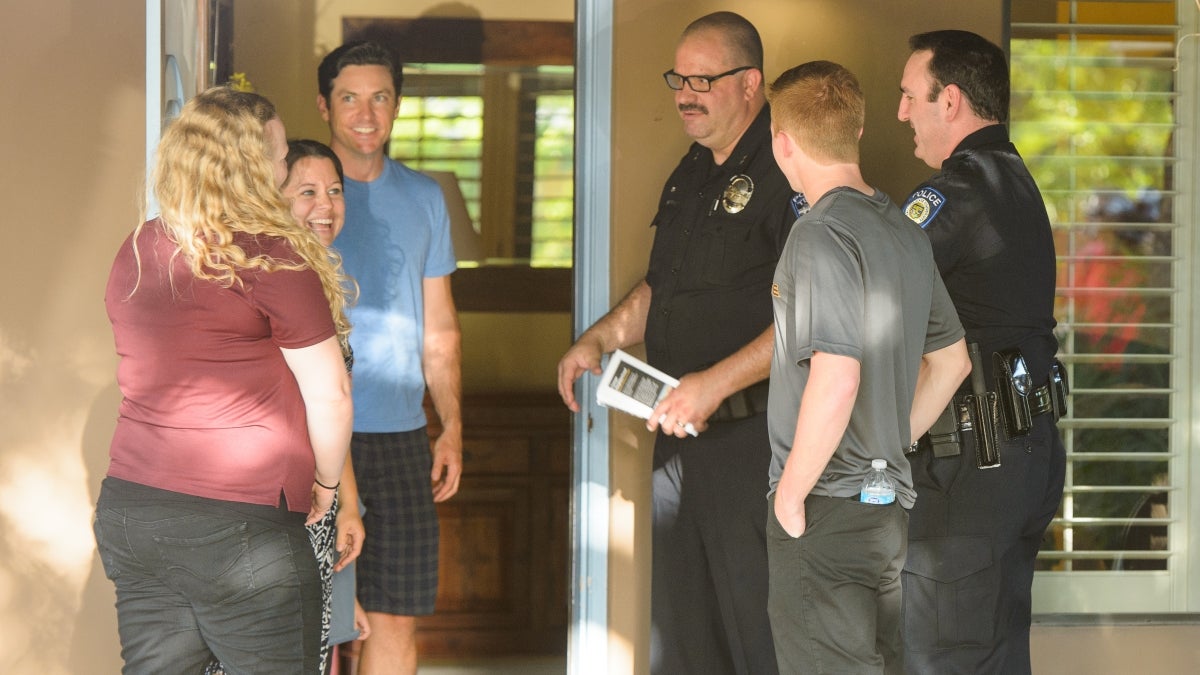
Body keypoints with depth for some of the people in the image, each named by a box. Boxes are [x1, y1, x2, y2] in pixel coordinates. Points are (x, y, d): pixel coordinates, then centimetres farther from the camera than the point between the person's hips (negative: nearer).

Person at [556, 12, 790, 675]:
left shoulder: (788, 173, -14)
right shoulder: (690, 174, 16)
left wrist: (716, 383, -24)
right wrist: (597, 340, 11)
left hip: (752, 439, -9)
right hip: (678, 435, 9)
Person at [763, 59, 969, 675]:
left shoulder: (822, 235, -16)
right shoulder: (905, 231, 11)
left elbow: (835, 378, -25)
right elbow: (951, 359, 20)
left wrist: (790, 493, -16)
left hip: (824, 511, -9)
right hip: (890, 505, 9)